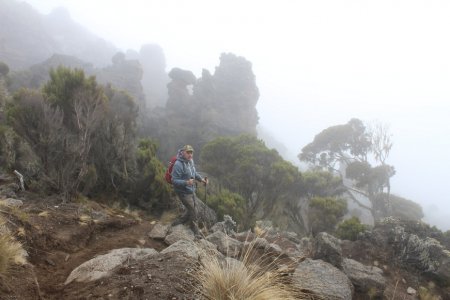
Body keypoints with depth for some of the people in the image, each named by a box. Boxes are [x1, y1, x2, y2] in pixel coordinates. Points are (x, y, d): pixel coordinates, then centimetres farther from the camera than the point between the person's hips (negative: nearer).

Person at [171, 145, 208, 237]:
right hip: (183, 192, -8)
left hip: (191, 191, 8)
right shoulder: (178, 164, -27)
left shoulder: (190, 161, 0)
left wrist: (201, 179, 1)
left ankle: (177, 222, 39)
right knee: (192, 212, 3)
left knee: (190, 210, 21)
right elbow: (174, 181, -26)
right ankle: (196, 232, 23)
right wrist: (186, 182, -39)